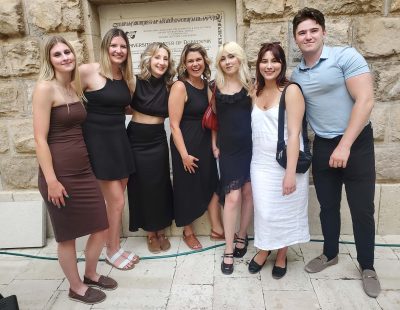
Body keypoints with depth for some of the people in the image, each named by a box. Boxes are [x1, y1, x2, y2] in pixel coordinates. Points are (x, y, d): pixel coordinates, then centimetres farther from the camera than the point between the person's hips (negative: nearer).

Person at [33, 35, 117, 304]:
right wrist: (51, 181, -17)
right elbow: (40, 138, -15)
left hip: (84, 169, 8)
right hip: (60, 173, -7)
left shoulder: (74, 86, 12)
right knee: (67, 235, 10)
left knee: (101, 228, 14)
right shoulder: (45, 88, -11)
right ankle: (76, 287, 32)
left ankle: (91, 274, 39)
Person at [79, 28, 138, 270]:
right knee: (117, 201, -2)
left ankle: (116, 247, 30)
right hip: (98, 140, -6)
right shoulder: (88, 71, -11)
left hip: (119, 138, 7)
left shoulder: (127, 77, 9)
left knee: (117, 200, 13)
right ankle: (112, 251, 19)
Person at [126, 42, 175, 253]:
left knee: (160, 186, 7)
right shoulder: (136, 82, -7)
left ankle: (161, 231, 26)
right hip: (136, 140, -1)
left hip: (158, 141, 2)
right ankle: (150, 233, 24)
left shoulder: (169, 86, 0)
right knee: (141, 187, 7)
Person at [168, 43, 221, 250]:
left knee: (212, 183, 12)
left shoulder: (208, 85, 6)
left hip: (206, 141, 6)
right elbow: (174, 125, -16)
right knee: (187, 188, 8)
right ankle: (188, 232, 28)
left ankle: (216, 227, 29)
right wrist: (184, 154, -18)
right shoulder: (180, 86, -13)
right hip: (186, 144, -6)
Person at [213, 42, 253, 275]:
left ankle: (242, 236, 31)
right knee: (232, 197, -3)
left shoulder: (250, 83, 1)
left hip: (250, 145, 0)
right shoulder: (216, 86, 6)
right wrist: (214, 143, 7)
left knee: (248, 192, 8)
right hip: (228, 148, 0)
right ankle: (229, 250, 10)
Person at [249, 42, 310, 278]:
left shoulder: (291, 90, -10)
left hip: (286, 163, -4)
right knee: (264, 211, 7)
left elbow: (294, 133, -15)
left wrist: (291, 172, -19)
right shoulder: (256, 92, 7)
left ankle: (282, 255, 33)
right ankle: (264, 249, 34)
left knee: (285, 211, 11)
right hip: (260, 163, 4)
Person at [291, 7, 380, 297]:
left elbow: (365, 100, -18)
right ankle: (330, 254, 36)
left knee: (362, 209, 5)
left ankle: (367, 267, 25)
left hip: (356, 143, -4)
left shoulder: (346, 56, -10)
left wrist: (345, 145, -21)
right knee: (328, 206, 15)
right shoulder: (296, 74, 5)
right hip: (322, 146, 4)